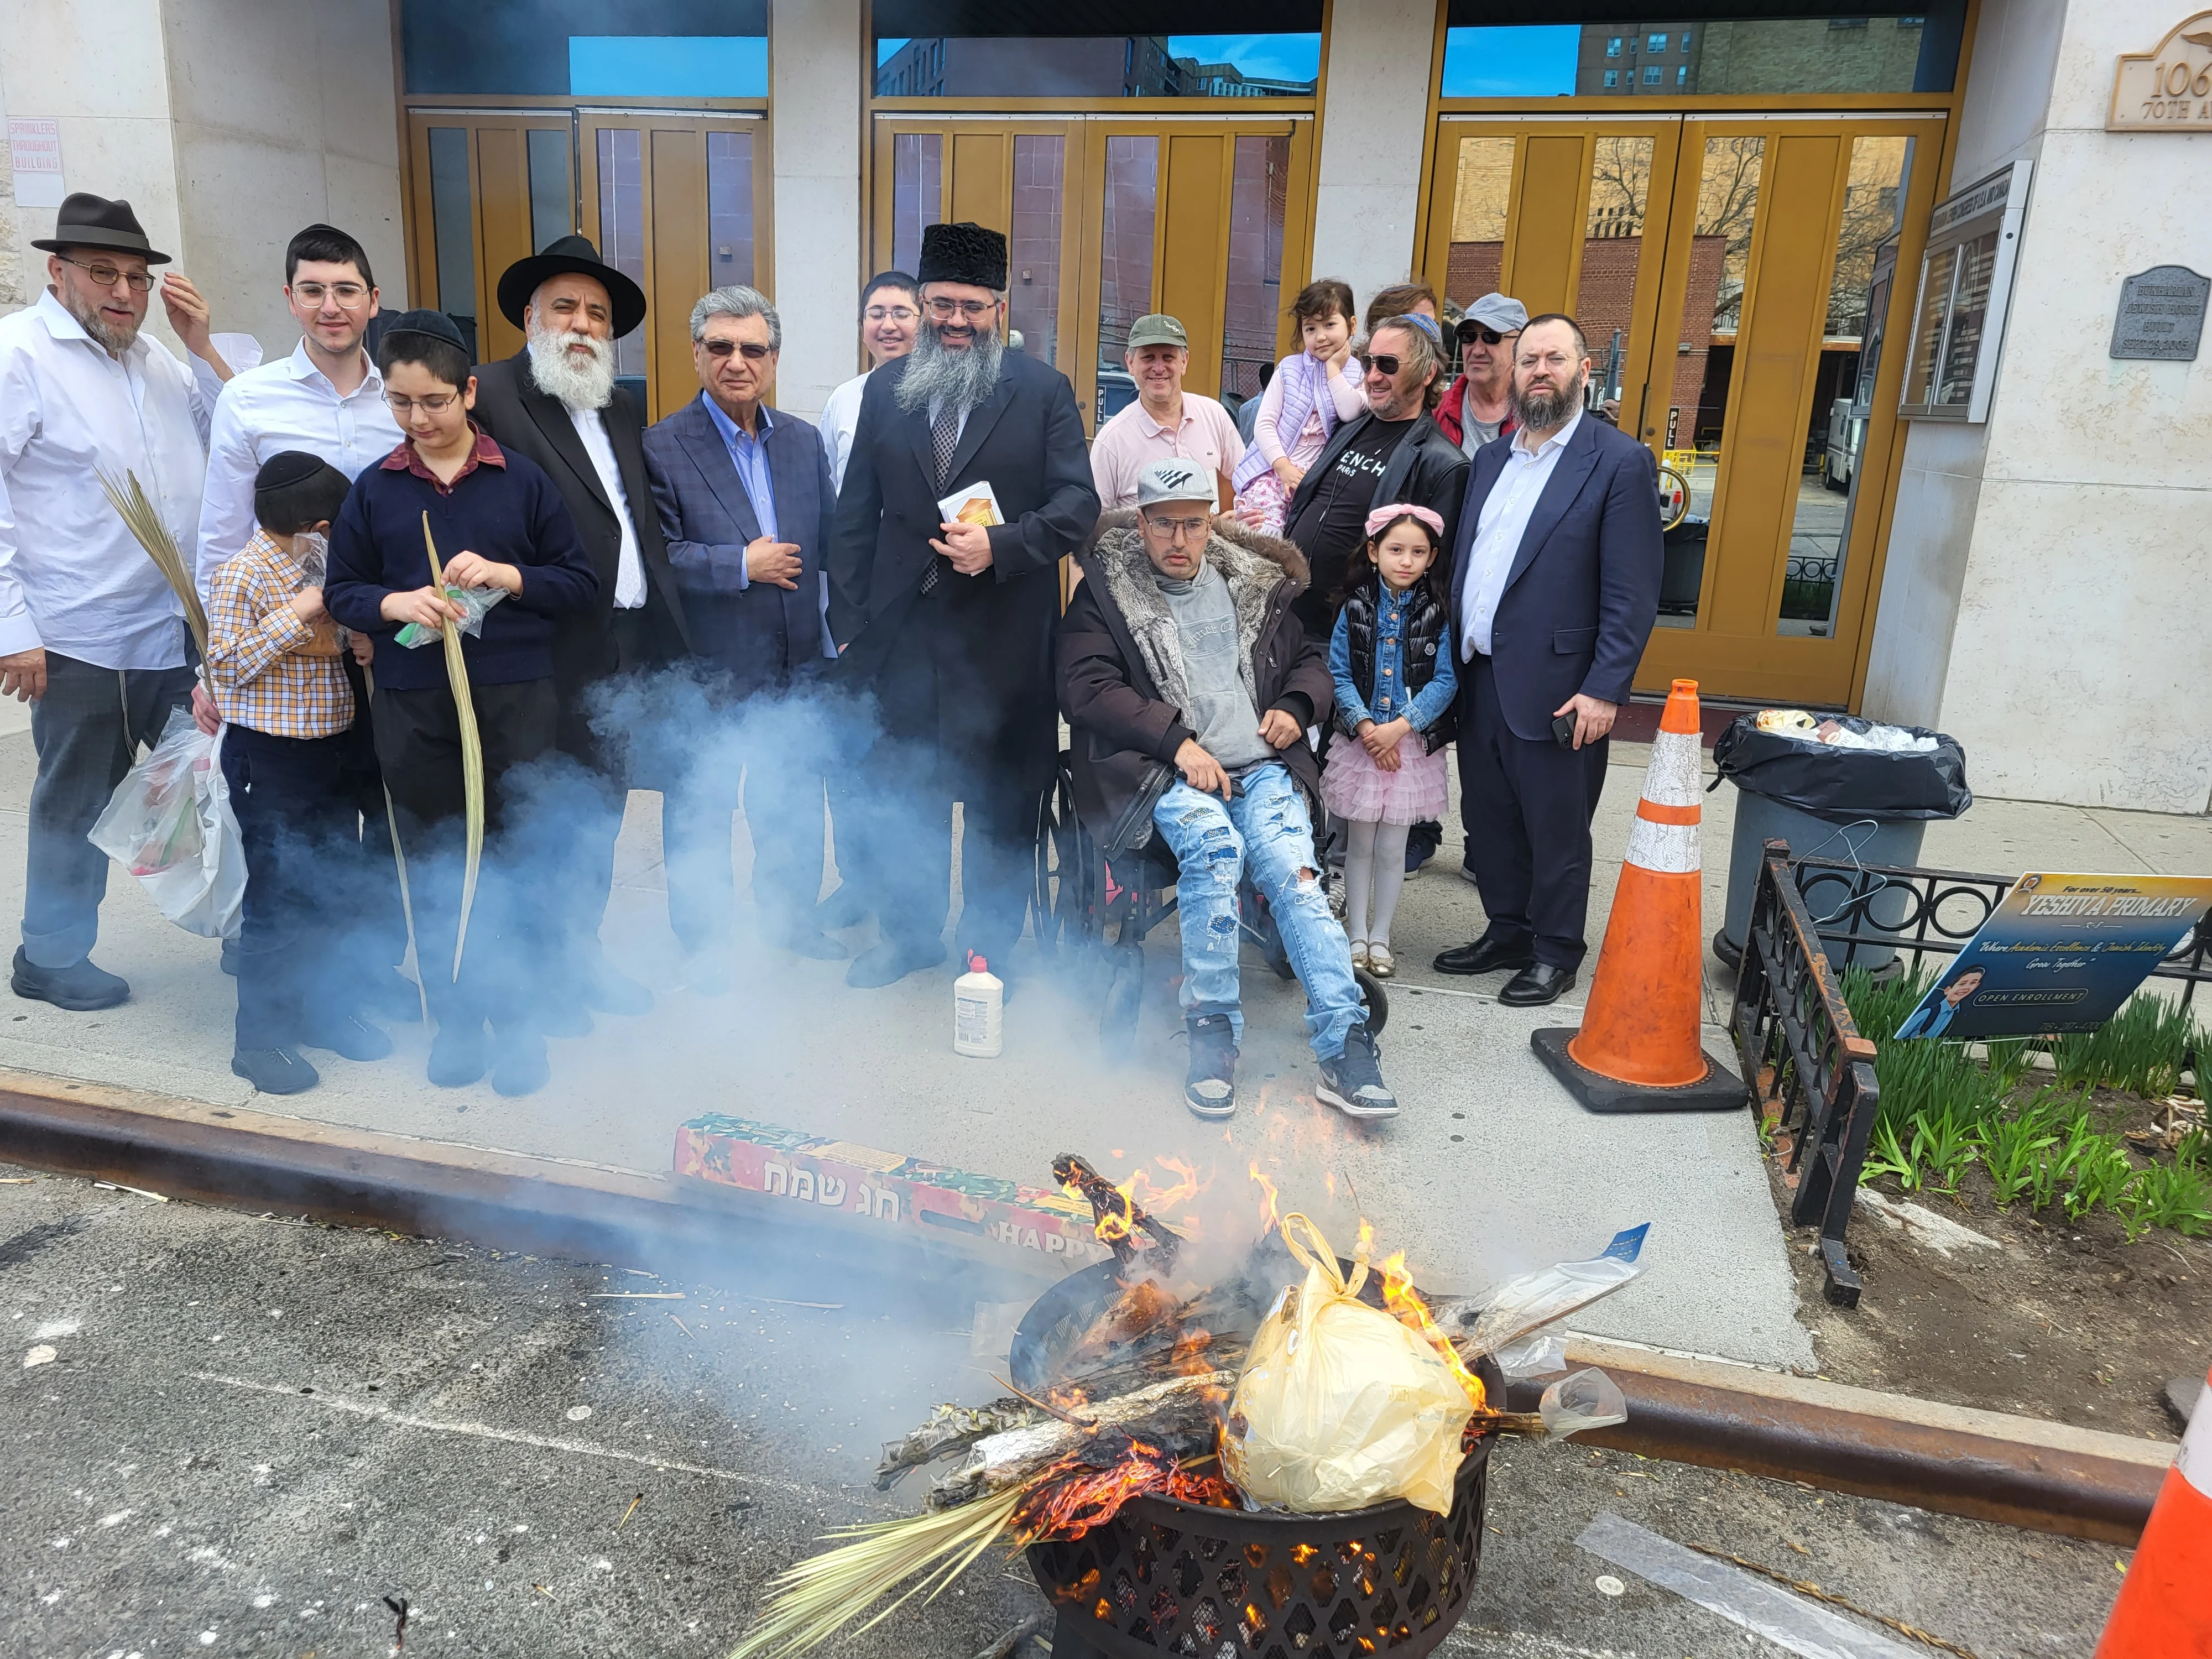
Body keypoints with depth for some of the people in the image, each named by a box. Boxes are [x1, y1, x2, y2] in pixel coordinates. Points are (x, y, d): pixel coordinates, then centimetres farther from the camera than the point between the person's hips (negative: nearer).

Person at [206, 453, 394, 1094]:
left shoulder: (320, 571, 10)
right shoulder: (242, 577, -13)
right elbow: (229, 663, -17)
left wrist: (337, 638, -1)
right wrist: (296, 616, -21)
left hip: (333, 750, 7)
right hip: (271, 758, -7)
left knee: (337, 890, 14)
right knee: (276, 901, -1)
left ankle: (328, 1010, 29)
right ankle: (262, 1037, 11)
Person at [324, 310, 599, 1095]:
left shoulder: (523, 479, 2)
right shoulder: (373, 489, 6)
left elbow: (580, 581, 2)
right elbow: (341, 590, 9)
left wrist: (507, 576, -14)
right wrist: (395, 604, -11)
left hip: (517, 699, -2)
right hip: (412, 706, 2)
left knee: (515, 857, 4)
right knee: (432, 862, 9)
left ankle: (519, 1018, 19)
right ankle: (453, 1017, 24)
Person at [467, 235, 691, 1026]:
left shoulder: (622, 408, 15)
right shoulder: (491, 395, -10)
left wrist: (665, 629, 12)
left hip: (629, 647, 8)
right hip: (553, 654, -7)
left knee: (601, 811, 19)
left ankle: (583, 953, 35)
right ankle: (539, 971, 23)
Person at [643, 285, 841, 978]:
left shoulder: (804, 441, 6)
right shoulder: (662, 447, -10)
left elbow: (830, 541, 9)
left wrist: (833, 636, 2)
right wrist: (742, 566, -20)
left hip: (796, 665, 5)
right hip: (706, 669, -4)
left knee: (794, 804, 18)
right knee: (700, 812, 11)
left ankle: (791, 915, 39)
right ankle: (704, 939, 28)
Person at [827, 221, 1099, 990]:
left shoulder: (1043, 390, 0)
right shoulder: (885, 389, 8)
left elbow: (1078, 502, -6)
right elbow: (855, 515, 7)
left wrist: (1001, 544, -22)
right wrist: (849, 624, 1)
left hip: (1004, 639, -2)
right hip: (902, 633, 3)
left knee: (1001, 803, 10)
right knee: (895, 793, 11)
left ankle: (992, 948, 28)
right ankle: (909, 933, 32)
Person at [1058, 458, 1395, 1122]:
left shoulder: (1255, 585, 21)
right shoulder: (1105, 591, 10)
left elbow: (1310, 658, 30)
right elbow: (1087, 688, -2)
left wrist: (1296, 706, 6)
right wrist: (1178, 740, -13)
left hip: (1263, 768, 3)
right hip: (1167, 772, -3)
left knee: (1294, 873, -25)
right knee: (1213, 845, -34)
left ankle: (1345, 1047, -28)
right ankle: (1213, 1035, -24)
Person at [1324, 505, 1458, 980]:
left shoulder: (1440, 612, -4)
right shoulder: (1356, 607, -1)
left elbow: (1446, 680, -7)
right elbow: (1339, 673, -3)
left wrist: (1400, 727, -16)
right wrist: (1364, 726, -15)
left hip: (1413, 742, -1)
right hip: (1360, 741, 1)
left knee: (1392, 847, 7)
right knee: (1360, 843, 9)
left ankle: (1380, 937, 20)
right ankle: (1357, 934, 20)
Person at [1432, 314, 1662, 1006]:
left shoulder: (1620, 462, -7)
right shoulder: (1490, 459, 14)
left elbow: (1633, 594, -11)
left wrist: (1605, 690, -16)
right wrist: (1450, 660, 9)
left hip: (1554, 689, -6)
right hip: (1479, 680, 6)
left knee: (1556, 831, 6)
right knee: (1488, 819, 16)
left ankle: (1555, 955, 23)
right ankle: (1507, 933, 33)